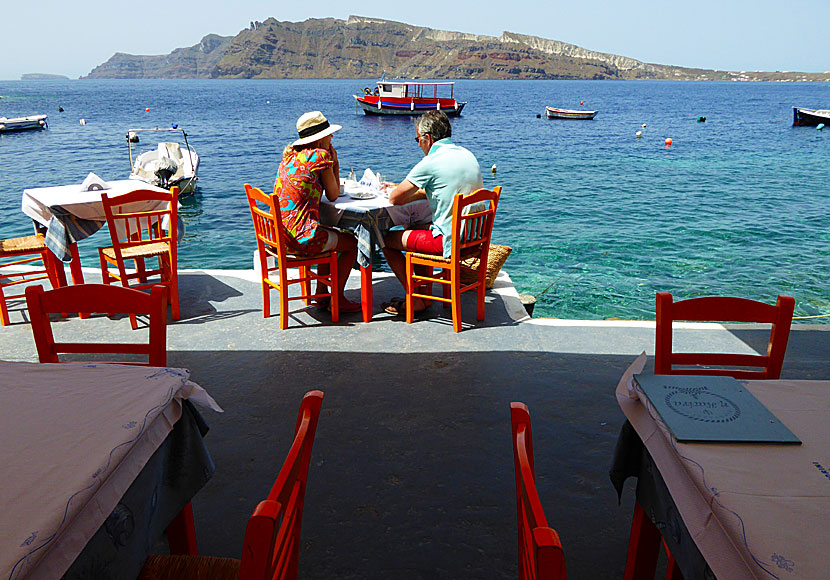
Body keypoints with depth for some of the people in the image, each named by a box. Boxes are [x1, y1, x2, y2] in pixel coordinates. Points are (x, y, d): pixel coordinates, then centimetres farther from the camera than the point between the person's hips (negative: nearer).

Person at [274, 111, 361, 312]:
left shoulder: (290, 155, 14)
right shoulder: (321, 155, -9)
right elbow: (333, 195, 0)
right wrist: (335, 163, 9)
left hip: (279, 233, 9)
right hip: (300, 236, -9)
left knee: (332, 235, 32)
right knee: (351, 243, 13)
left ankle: (320, 294, 33)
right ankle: (337, 299, 19)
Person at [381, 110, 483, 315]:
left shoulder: (431, 163, -15)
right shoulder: (467, 155, 11)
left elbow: (394, 199, -10)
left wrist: (399, 190, 14)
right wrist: (404, 189, 20)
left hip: (449, 241, -9)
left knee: (387, 239, 5)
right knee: (417, 229, 31)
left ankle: (416, 300, 13)